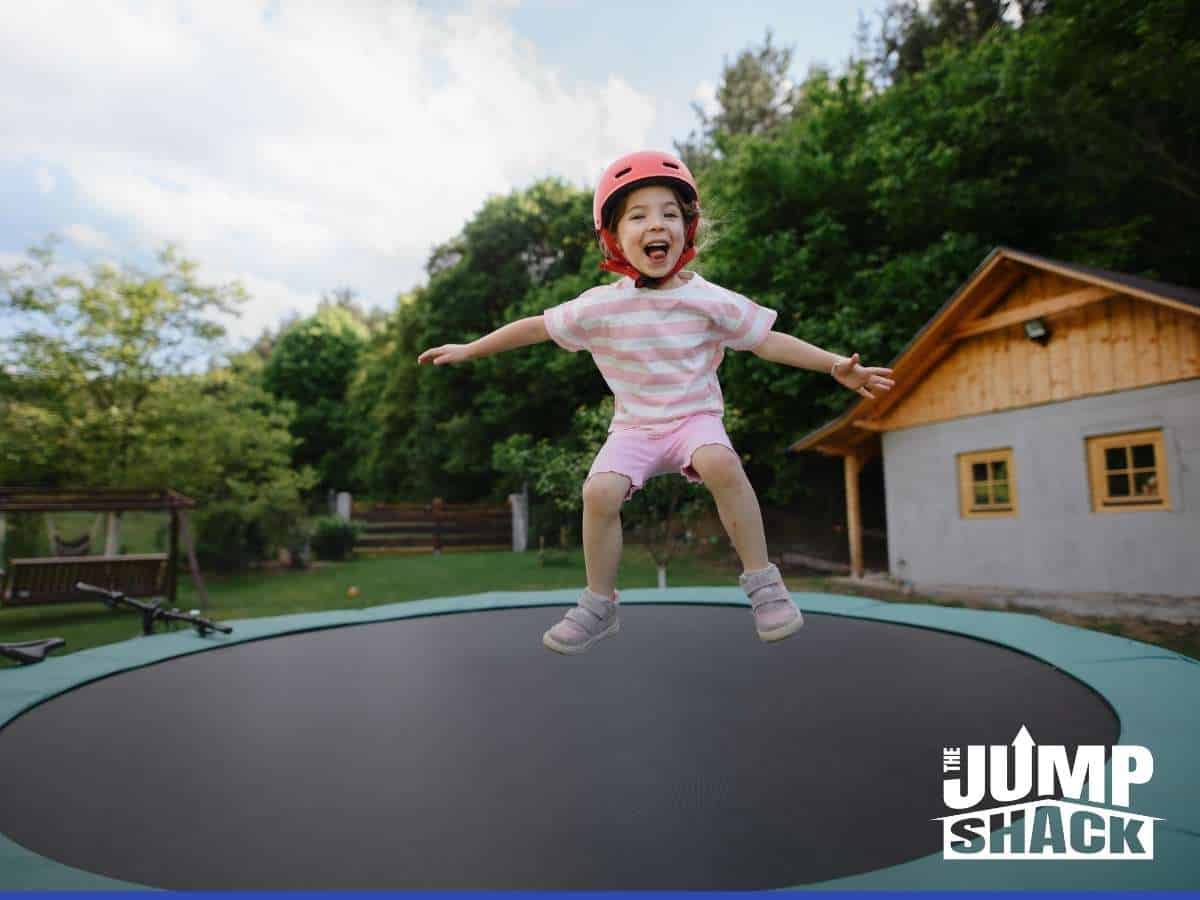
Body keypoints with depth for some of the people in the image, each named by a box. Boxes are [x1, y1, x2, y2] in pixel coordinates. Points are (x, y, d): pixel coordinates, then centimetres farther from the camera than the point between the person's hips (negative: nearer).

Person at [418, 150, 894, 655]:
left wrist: (836, 365, -12)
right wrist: (468, 350, 10)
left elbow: (769, 342, -3)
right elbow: (537, 327, 5)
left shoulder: (710, 301, -7)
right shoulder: (599, 306, -6)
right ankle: (600, 605, -2)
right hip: (634, 427, 2)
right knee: (600, 490, -25)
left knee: (721, 463, -34)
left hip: (695, 418, -1)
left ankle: (762, 583, -16)